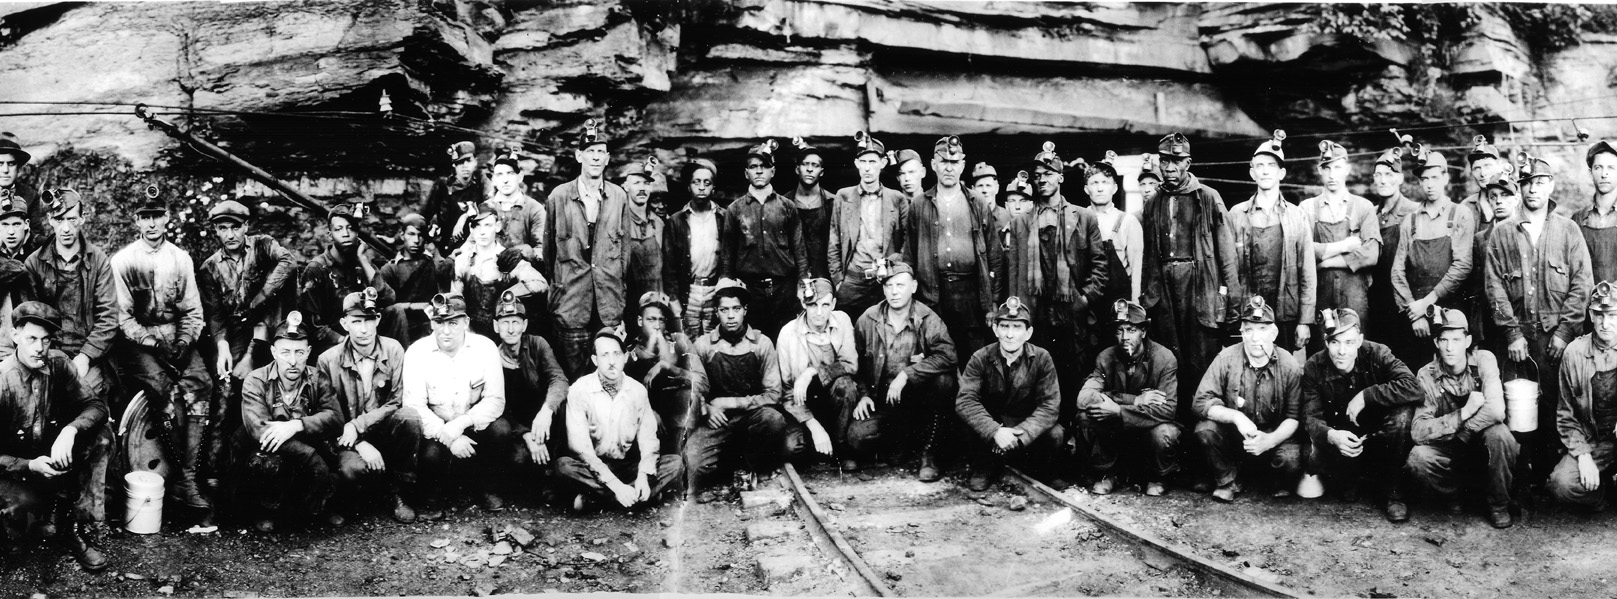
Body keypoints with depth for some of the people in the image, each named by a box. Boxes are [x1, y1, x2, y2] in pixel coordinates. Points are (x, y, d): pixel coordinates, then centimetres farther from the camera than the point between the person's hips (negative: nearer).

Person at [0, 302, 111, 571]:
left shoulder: (59, 364, -9)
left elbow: (96, 406, -10)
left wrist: (70, 430, -31)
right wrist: (29, 467, -32)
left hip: (54, 455, 4)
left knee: (102, 436, -20)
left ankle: (79, 526, -15)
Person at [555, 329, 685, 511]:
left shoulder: (637, 390, 1)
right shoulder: (579, 390, -11)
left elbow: (648, 438, -1)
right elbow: (580, 446, -18)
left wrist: (644, 475, -23)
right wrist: (615, 484, -28)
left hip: (628, 466, 4)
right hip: (593, 469, -4)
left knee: (675, 464, -19)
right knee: (564, 466, -34)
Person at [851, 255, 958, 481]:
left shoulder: (927, 319, -9)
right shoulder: (867, 320, -1)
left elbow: (947, 355, -25)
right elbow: (856, 364, 10)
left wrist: (906, 374, -30)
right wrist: (863, 395, -6)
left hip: (918, 399, -1)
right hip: (882, 401, 1)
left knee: (943, 380, -33)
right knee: (857, 438, -25)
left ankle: (929, 454, -15)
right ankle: (900, 441, 10)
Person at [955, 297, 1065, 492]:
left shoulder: (1041, 359, -10)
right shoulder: (980, 359, -11)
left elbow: (1049, 405, -16)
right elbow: (965, 401, -22)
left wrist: (1020, 434, -32)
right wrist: (995, 431, -38)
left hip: (1027, 427, 1)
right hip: (990, 426, 0)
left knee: (1056, 435, -29)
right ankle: (982, 468, -1)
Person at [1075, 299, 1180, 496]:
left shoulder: (1164, 359, -16)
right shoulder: (1106, 358, -8)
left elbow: (1167, 409, -25)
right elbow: (1084, 397, -23)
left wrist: (1118, 410, -34)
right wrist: (1135, 400, -30)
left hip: (1150, 427, -2)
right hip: (1117, 432, 2)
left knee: (1165, 434, -35)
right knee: (1085, 417, -25)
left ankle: (1157, 478, 0)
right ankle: (1106, 474, -1)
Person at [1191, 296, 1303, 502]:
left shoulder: (1291, 367, -12)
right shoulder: (1226, 359, -12)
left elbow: (1295, 416, -12)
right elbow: (1201, 401, -15)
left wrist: (1271, 440, -30)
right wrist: (1236, 417, -30)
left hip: (1274, 437, -1)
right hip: (1233, 436, 1)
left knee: (1291, 459, -31)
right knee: (1204, 429, -28)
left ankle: (1282, 485, 8)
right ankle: (1227, 482, -1)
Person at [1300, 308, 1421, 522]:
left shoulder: (1377, 354, -16)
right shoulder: (1314, 368, -12)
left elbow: (1413, 388, -31)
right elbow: (1311, 418, -17)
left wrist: (1365, 396, -32)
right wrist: (1331, 436, -39)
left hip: (1378, 440, 0)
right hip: (1339, 442, 0)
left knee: (1402, 414, -31)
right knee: (1311, 457, -33)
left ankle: (1392, 492, -10)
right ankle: (1346, 483, 7)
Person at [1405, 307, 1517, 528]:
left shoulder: (1483, 360, -16)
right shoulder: (1426, 376, -13)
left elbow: (1496, 410, -32)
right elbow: (1418, 431, -23)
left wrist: (1456, 434, -24)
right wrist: (1464, 413, -30)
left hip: (1484, 439, -1)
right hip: (1449, 447, 1)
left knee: (1498, 434, -35)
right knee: (1418, 459, -29)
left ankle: (1498, 504, -11)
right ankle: (1456, 492, 4)